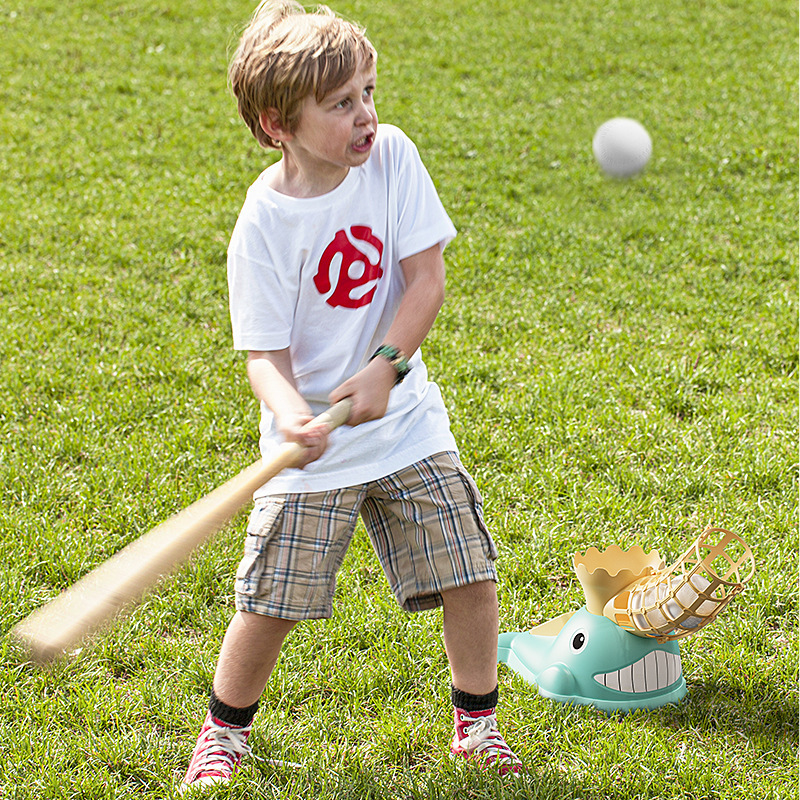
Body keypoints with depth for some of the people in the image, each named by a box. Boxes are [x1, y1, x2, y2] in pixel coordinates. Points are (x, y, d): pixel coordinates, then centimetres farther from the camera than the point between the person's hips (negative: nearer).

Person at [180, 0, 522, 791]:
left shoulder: (391, 155, -8)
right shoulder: (264, 221, -16)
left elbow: (427, 279, -8)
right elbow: (265, 352, -15)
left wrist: (383, 368, -21)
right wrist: (290, 413, -35)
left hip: (405, 421, 3)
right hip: (314, 441, -3)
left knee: (470, 574, 1)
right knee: (268, 603, -1)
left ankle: (475, 721, 24)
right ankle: (225, 728, 26)